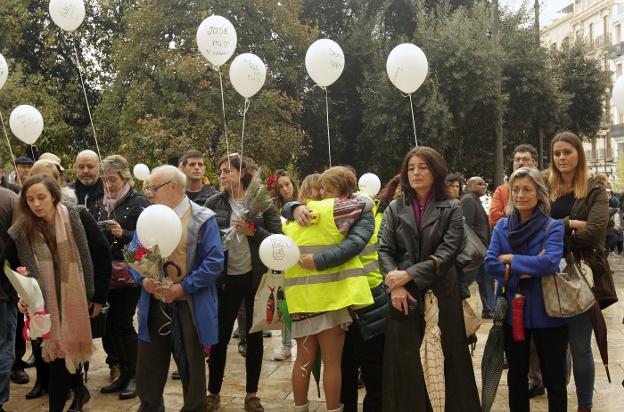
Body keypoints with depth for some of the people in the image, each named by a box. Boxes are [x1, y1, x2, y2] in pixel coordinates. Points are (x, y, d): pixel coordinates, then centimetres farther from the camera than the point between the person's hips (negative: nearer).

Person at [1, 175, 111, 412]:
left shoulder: (79, 219, -11)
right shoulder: (20, 232, -6)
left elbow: (102, 256, -6)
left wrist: (99, 297, -5)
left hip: (79, 301, -2)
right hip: (48, 305, 2)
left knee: (65, 352, 3)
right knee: (59, 353, 9)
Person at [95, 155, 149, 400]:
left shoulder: (138, 203, -7)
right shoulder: (104, 204, 12)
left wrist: (123, 234, -22)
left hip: (130, 272, -6)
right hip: (109, 273, 6)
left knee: (121, 323, -5)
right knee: (113, 324, 8)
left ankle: (134, 375, 10)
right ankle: (125, 373, 21)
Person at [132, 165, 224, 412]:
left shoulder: (203, 219, -8)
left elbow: (214, 262, -13)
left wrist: (183, 287, -19)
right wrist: (142, 279, -11)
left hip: (191, 305, -4)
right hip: (154, 303, 4)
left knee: (192, 366, 9)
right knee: (149, 366, 11)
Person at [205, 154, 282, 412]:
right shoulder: (213, 203, 1)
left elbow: (278, 238, -5)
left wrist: (253, 232, -19)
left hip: (256, 277, 0)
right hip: (226, 278, 1)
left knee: (254, 335, 8)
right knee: (220, 336, 5)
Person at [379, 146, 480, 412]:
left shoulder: (451, 209, 3)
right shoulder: (395, 209, 9)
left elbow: (447, 252, -8)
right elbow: (384, 250, 2)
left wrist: (409, 275, -16)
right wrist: (396, 285, -14)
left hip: (443, 290, -1)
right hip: (404, 293, 2)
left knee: (452, 353, 3)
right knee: (404, 357, 4)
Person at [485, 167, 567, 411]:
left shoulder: (553, 227, -8)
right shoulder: (502, 227, 2)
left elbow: (550, 262, -25)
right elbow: (490, 263, -10)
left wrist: (511, 259, -16)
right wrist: (528, 270, -20)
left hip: (547, 313, -3)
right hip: (513, 312, 3)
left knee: (554, 378, 9)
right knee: (516, 377, 18)